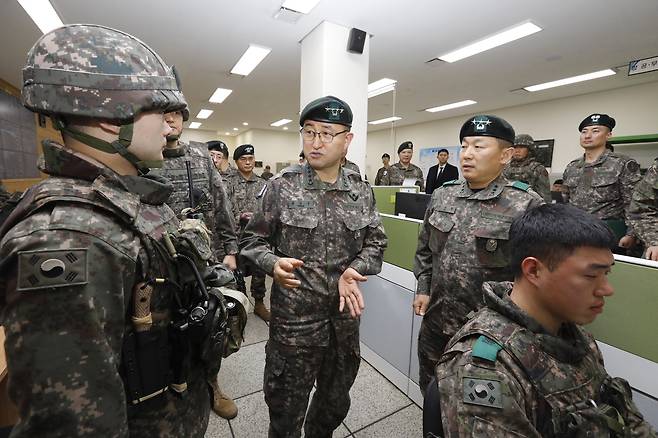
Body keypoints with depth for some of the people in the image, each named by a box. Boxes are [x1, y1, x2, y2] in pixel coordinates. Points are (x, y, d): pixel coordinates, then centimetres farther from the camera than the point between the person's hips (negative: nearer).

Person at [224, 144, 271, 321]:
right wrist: (240, 217, -16)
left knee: (259, 271, 11)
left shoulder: (262, 184, 7)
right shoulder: (229, 183, -3)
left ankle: (259, 303, 29)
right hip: (236, 235, -3)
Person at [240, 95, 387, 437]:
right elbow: (253, 239, -3)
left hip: (346, 315, 4)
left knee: (336, 402, 27)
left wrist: (354, 270, -14)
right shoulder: (282, 186, -9)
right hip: (293, 319, -3)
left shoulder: (362, 191, -1)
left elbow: (375, 241, 4)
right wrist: (273, 264, -23)